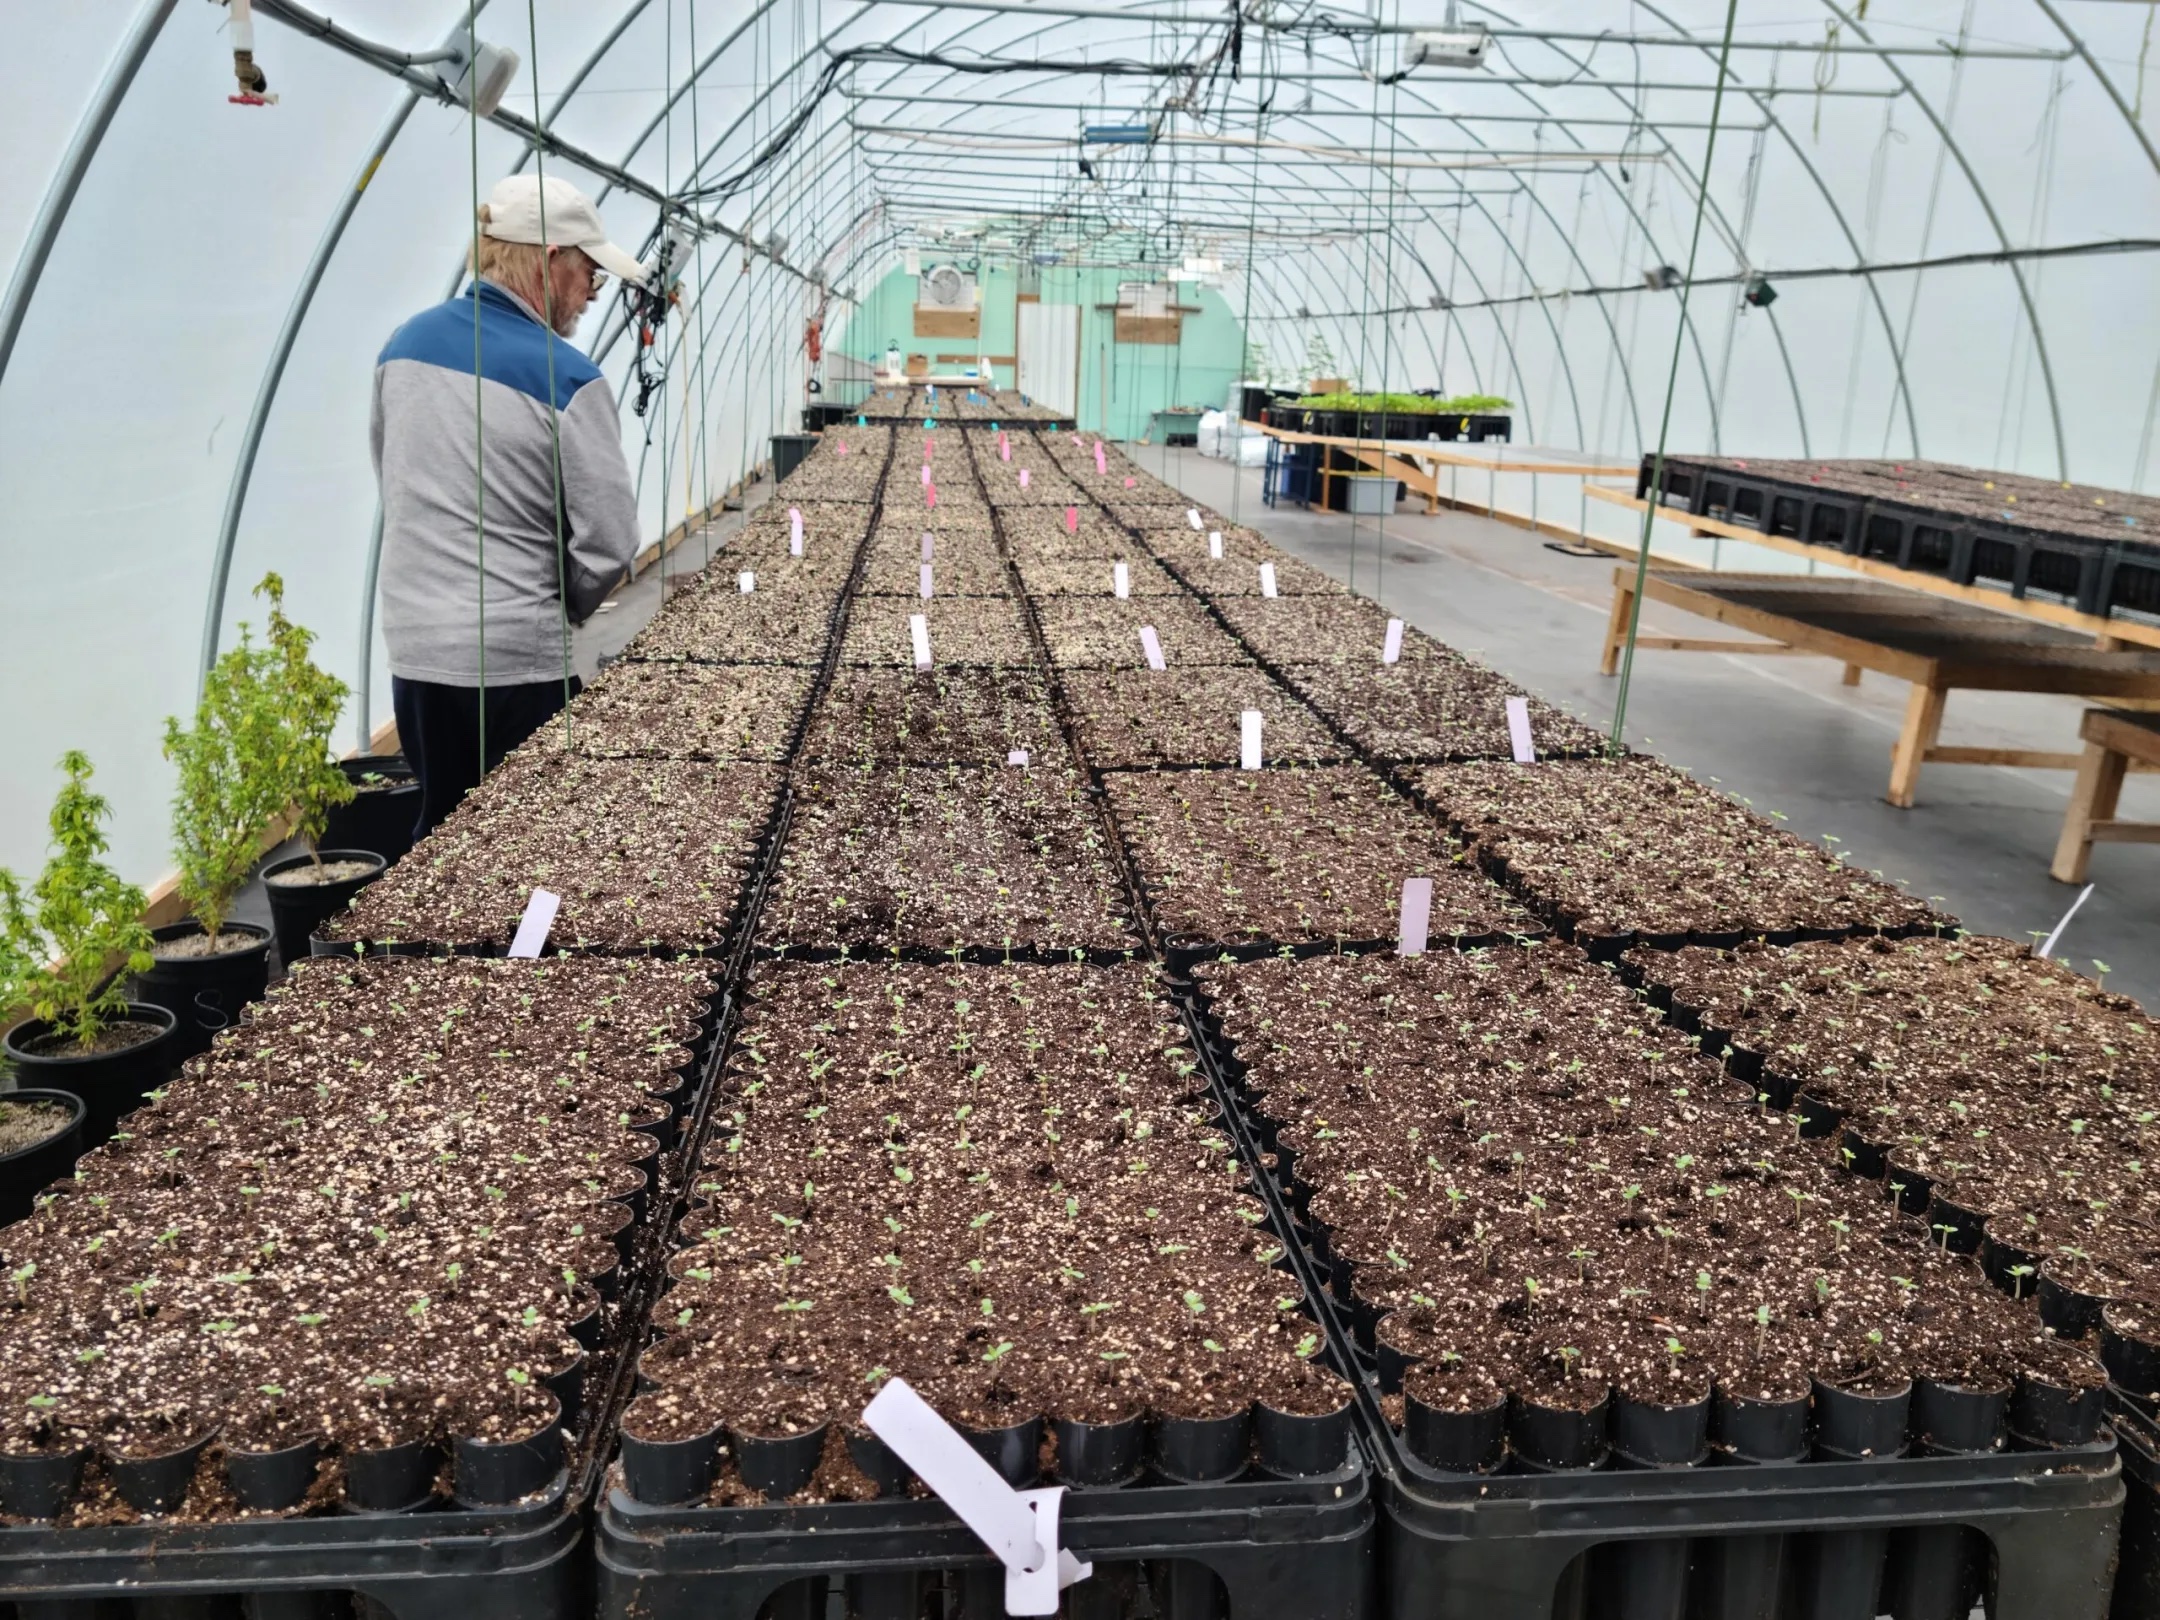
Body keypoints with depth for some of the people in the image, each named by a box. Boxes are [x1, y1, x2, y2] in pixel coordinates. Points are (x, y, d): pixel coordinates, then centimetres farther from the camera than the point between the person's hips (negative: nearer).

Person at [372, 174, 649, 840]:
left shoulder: (403, 344, 7)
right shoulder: (568, 379, -14)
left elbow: (393, 483, 17)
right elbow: (608, 542, -13)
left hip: (412, 651, 6)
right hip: (515, 663, -6)